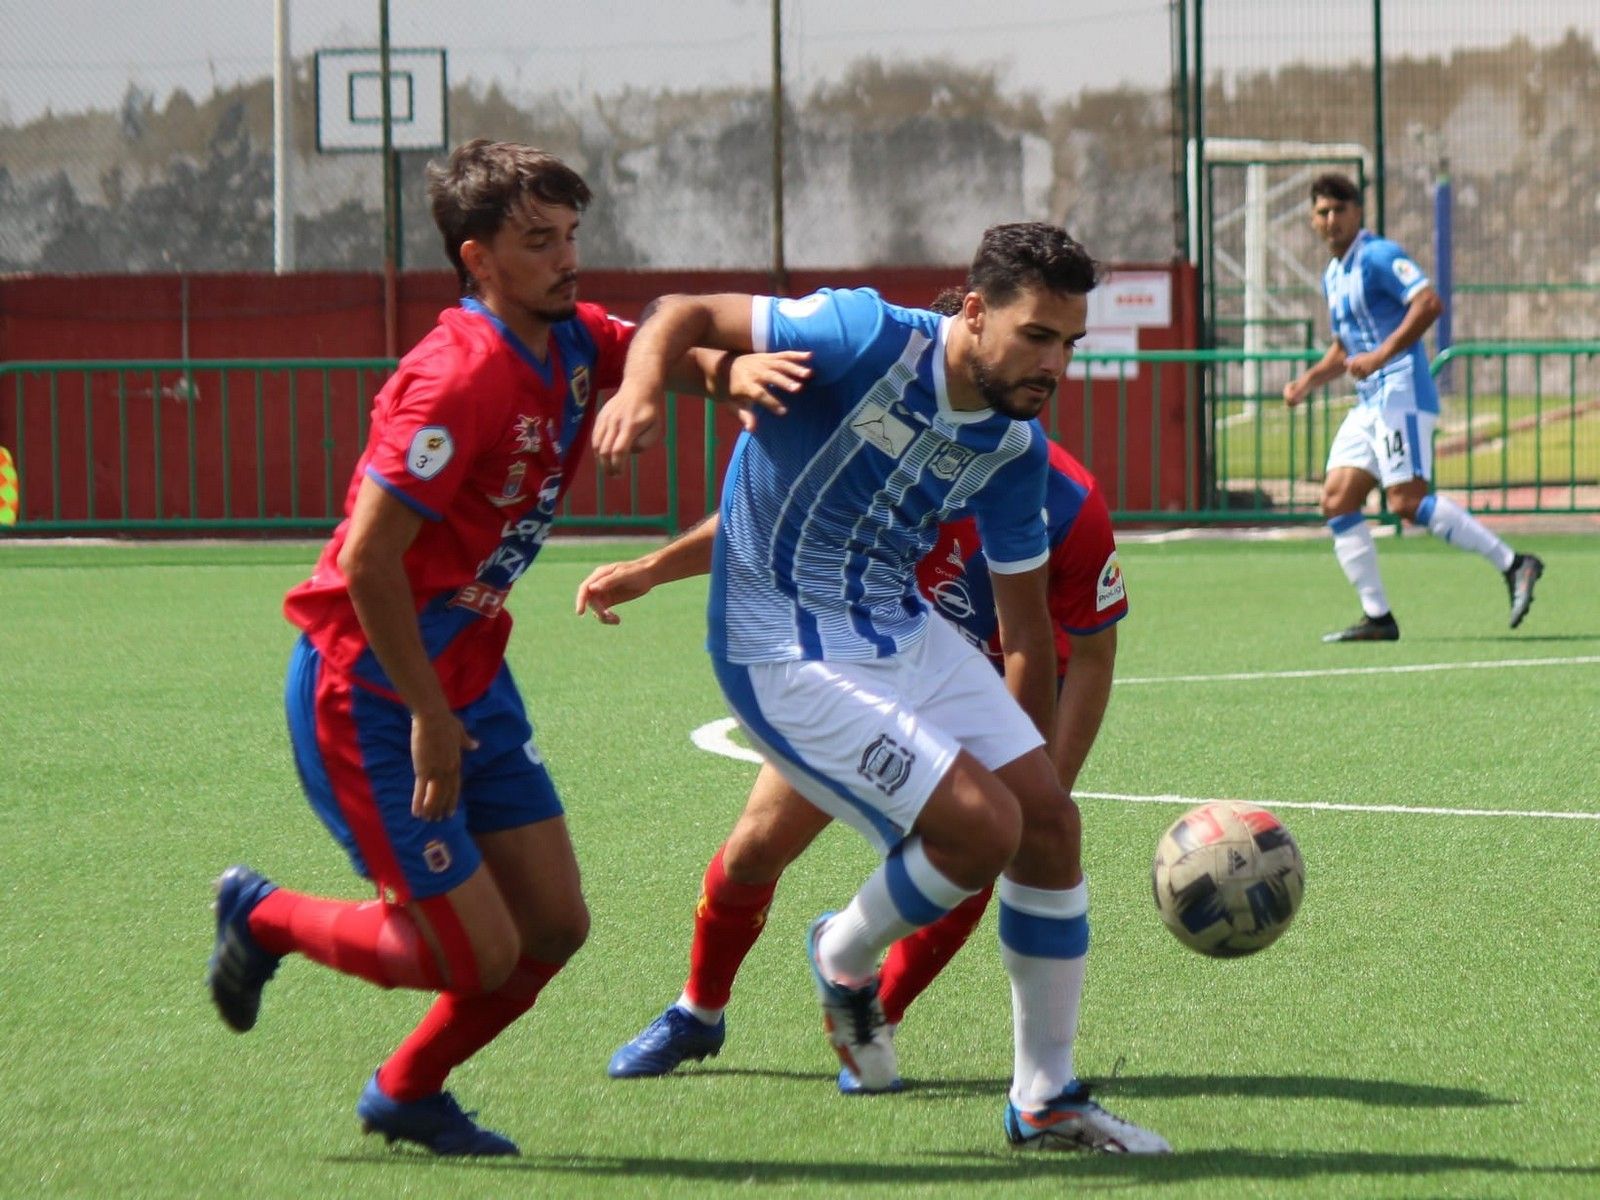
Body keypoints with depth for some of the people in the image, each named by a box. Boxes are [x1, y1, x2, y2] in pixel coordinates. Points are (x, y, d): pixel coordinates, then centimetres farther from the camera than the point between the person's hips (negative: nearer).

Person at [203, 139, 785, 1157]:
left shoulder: (572, 344, 1)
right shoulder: (458, 378, -25)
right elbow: (368, 563, -27)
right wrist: (429, 720, -20)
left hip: (469, 676, 9)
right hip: (368, 693, -9)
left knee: (555, 926, 8)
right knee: (477, 958, -5)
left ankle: (406, 1092, 31)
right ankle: (264, 918, 19)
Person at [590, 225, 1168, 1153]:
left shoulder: (1016, 450, -1)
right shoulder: (867, 340, -21)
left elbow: (1026, 622, 10)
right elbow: (689, 316, -15)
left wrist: (1037, 757, 13)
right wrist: (642, 392, -36)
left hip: (903, 633, 8)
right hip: (786, 657, -8)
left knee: (1049, 821, 0)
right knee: (981, 827, -18)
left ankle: (1047, 1100, 15)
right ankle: (845, 958, 14)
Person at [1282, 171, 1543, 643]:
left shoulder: (1379, 256, -7)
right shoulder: (1333, 276, 21)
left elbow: (1429, 302, -20)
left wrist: (1382, 355, -25)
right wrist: (1307, 381, 16)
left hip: (1401, 394, -9)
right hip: (1368, 404, 9)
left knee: (1408, 502, -18)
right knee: (1337, 502, 1)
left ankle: (1512, 564, -14)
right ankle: (1377, 617, 1)